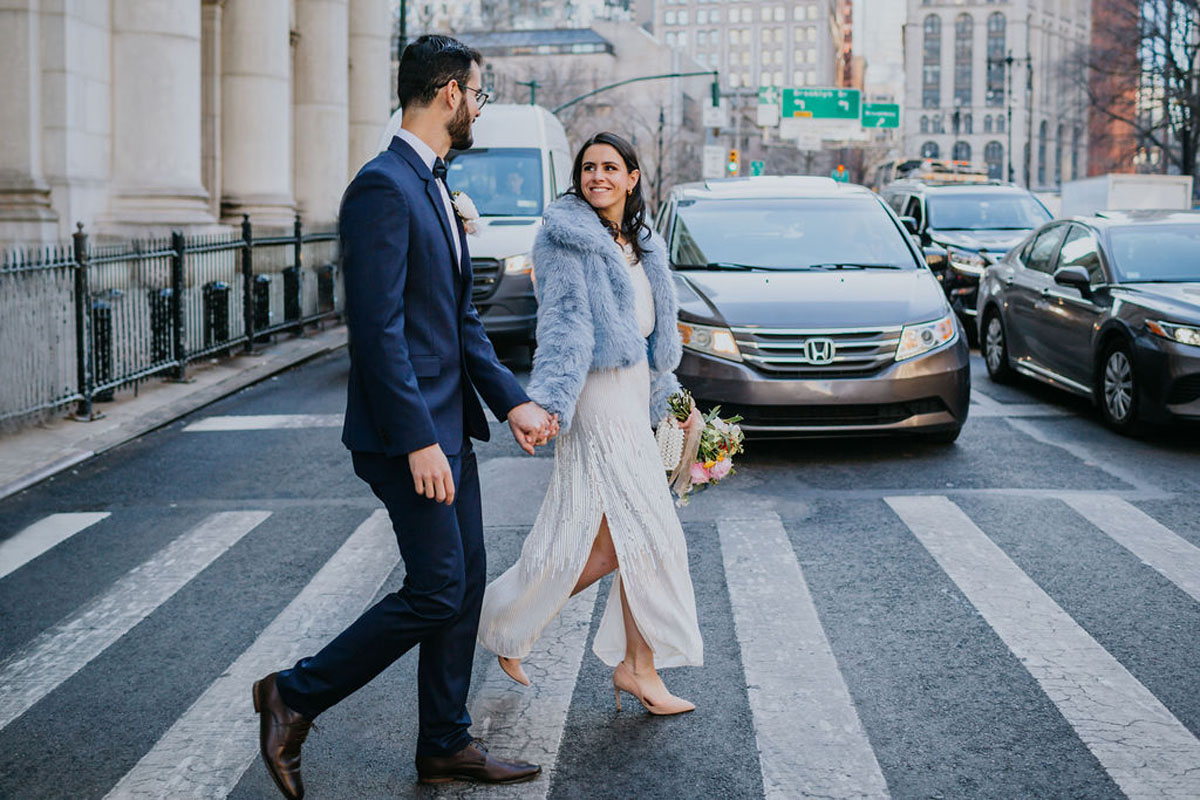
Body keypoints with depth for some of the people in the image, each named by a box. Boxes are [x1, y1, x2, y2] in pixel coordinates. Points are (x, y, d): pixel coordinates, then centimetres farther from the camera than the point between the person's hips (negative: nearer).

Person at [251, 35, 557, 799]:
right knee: (436, 590, -6)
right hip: (407, 430, -10)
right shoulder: (384, 187, -16)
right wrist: (418, 440, -23)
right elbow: (378, 328, -22)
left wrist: (513, 400, 9)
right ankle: (295, 696, 9)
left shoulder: (435, 188, 15)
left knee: (466, 582, 12)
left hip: (447, 422, 10)